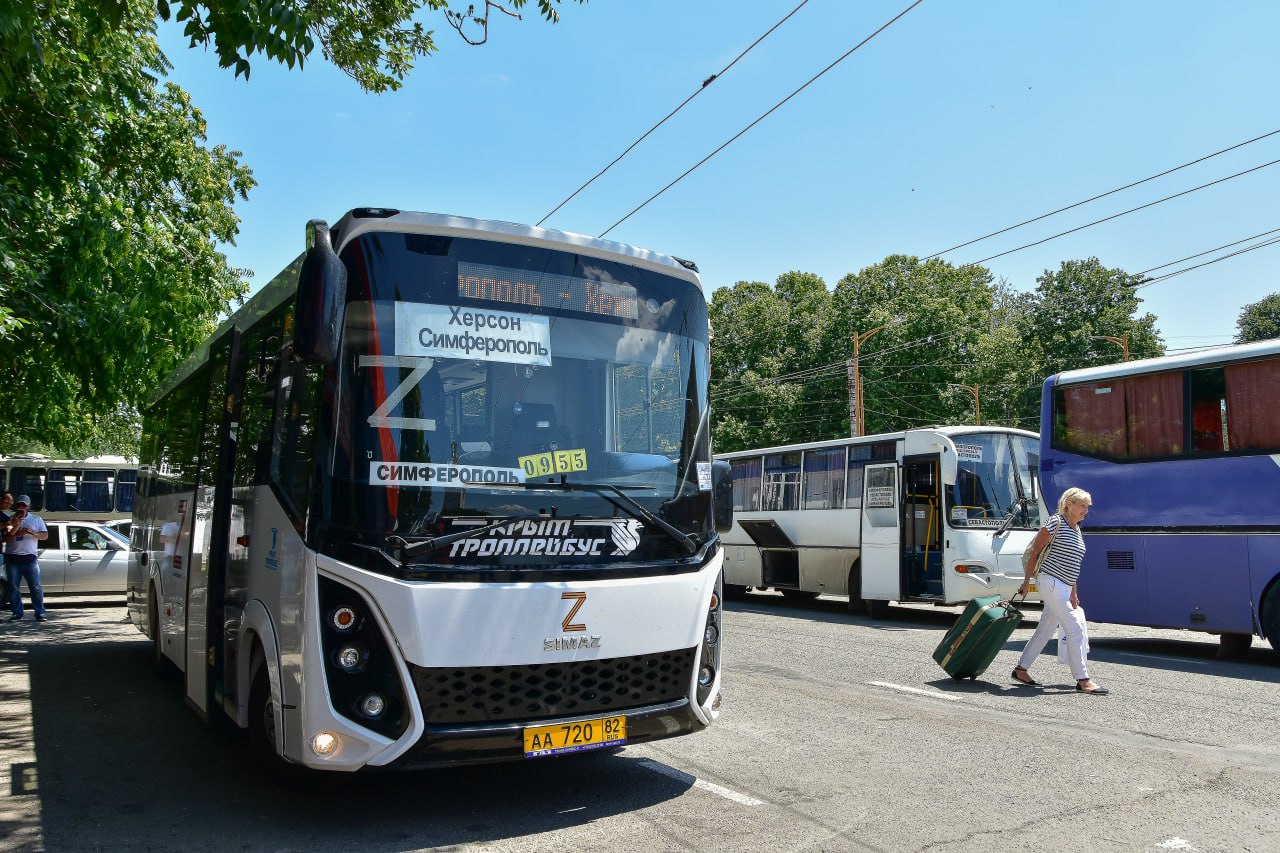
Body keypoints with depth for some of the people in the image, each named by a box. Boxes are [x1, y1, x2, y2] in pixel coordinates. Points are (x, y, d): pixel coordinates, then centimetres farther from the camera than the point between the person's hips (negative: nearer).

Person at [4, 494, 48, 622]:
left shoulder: (36, 519, 10)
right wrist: (17, 526, -16)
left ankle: (40, 613, -3)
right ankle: (17, 613, 11)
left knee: (35, 587, -6)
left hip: (30, 558, -1)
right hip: (12, 558, 1)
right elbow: (6, 538, -4)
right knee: (13, 587, 3)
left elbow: (45, 536, 3)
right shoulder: (10, 520, 9)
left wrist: (34, 533, -16)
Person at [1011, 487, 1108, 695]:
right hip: (1052, 582, -8)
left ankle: (1020, 670, 20)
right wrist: (1027, 582, -6)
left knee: (1045, 630, 11)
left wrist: (1073, 594, 15)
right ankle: (1083, 679, -4)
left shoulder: (1077, 530, 16)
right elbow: (1034, 551, -7)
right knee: (1075, 630, -9)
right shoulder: (1056, 523, -9)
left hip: (1064, 588, 8)